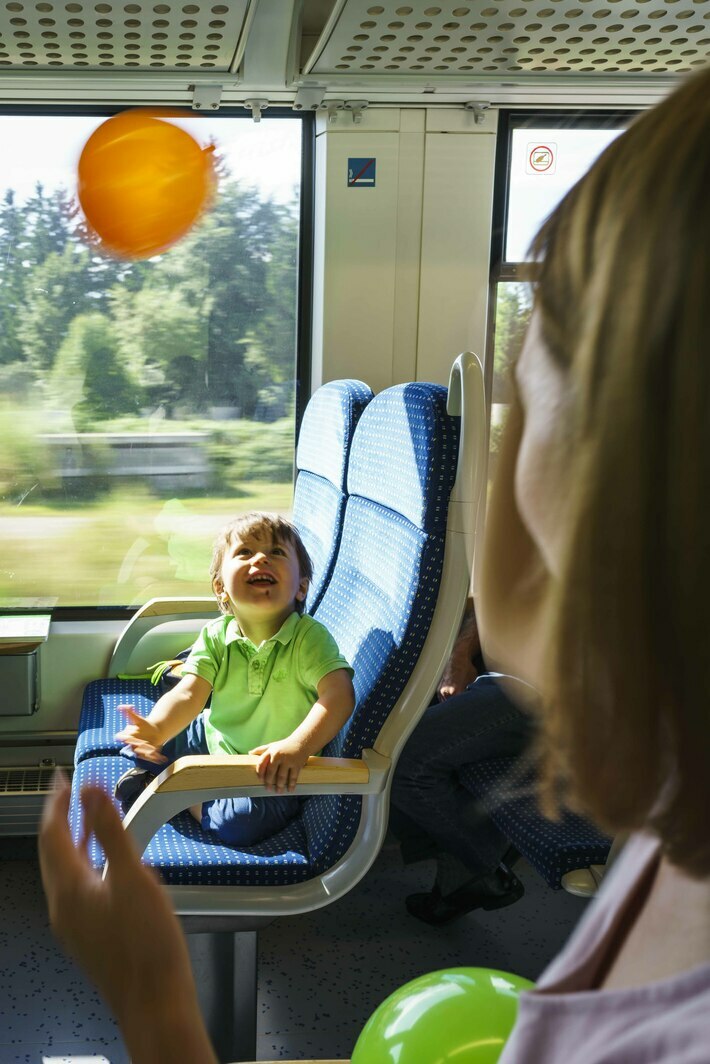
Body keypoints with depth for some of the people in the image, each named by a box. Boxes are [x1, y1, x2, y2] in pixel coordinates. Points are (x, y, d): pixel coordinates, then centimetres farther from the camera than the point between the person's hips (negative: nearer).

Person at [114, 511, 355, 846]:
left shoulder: (310, 637, -23)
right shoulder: (215, 636, -11)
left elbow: (339, 695, -37)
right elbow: (188, 694, -19)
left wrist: (297, 746, -55)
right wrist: (155, 729, -43)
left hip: (277, 772, -3)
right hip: (215, 740, 4)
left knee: (239, 824, -28)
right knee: (139, 742, -2)